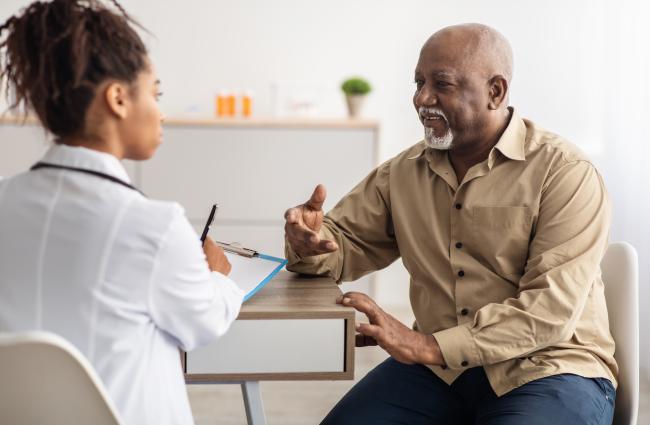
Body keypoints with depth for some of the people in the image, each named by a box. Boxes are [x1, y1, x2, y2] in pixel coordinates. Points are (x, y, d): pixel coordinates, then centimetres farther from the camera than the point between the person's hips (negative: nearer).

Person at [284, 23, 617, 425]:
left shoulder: (565, 173, -12)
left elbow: (552, 309, -20)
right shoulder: (403, 172, 6)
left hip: (547, 368, -4)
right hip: (436, 368, 4)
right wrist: (310, 241, -14)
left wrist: (429, 346, -27)